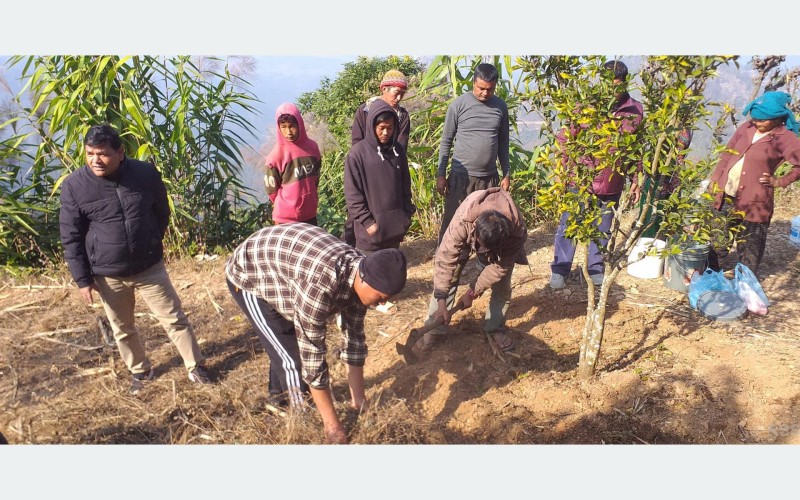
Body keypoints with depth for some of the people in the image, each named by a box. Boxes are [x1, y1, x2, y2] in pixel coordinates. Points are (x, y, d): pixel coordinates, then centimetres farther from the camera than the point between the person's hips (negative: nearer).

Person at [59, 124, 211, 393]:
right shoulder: (74, 186, -12)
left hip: (150, 267, 0)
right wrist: (83, 279, -5)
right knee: (123, 329, 17)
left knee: (174, 318, 7)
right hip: (107, 275, 1)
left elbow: (162, 213, 7)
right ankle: (140, 371, 38)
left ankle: (195, 366, 23)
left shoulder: (146, 173, -10)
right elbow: (71, 237, -5)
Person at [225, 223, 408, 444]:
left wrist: (358, 398, 0)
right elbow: (312, 352, -35)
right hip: (248, 276, -7)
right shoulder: (319, 282, -41)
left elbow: (354, 337, -5)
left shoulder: (360, 271, -16)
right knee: (293, 358, -9)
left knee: (295, 341, 17)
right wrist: (331, 423, -26)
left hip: (278, 272, 7)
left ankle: (280, 397, 42)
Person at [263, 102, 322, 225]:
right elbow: (272, 188, -7)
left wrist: (310, 199, 12)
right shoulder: (277, 154, -15)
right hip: (286, 217, -4)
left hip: (310, 213, 5)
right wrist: (283, 206, 4)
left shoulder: (312, 146, -2)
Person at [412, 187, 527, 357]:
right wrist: (441, 302, -41)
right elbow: (445, 259, -40)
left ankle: (496, 329, 18)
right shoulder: (462, 221, -47)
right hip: (467, 235, -1)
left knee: (502, 286, -5)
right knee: (445, 279, -10)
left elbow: (500, 266, -27)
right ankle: (432, 330, 0)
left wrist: (473, 292, -24)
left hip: (502, 241, 1)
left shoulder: (517, 230, -41)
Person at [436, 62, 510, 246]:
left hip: (490, 177, 3)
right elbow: (446, 142, -1)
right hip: (461, 176, -3)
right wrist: (441, 174, -5)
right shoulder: (458, 105, -4)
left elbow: (503, 143, 13)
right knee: (452, 223, -1)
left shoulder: (501, 107, 6)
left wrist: (506, 174, 10)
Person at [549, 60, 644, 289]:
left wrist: (635, 180, 9)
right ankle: (559, 270, 18)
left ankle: (596, 269, 32)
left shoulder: (635, 110, 1)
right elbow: (564, 138, -2)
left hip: (612, 185, 3)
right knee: (568, 226, 4)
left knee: (602, 229, 15)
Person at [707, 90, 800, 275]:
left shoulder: (785, 138, -10)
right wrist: (715, 179, 8)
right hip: (725, 196, 6)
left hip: (753, 202, -5)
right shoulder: (747, 127, 5)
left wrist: (779, 181, -12)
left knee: (749, 250, 8)